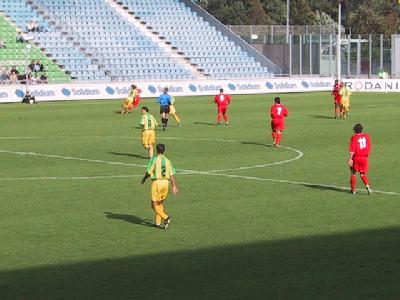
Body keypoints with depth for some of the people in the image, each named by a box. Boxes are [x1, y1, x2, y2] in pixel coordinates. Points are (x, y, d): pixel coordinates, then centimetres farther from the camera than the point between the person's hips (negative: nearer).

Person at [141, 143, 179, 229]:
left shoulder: (154, 160, -7)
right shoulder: (167, 161, 6)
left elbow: (148, 172, -7)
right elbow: (172, 174, 3)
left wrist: (144, 179, 12)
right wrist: (174, 186, 5)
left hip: (157, 182, -5)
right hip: (166, 182, 5)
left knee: (154, 205, 0)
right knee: (160, 204, 18)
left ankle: (166, 217, -20)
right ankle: (158, 223, 19)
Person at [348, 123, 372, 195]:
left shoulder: (354, 138, -9)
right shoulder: (366, 136, 4)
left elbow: (352, 150, -15)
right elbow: (369, 148, 10)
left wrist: (350, 159, -15)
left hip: (356, 158, -3)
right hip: (364, 158, 3)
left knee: (353, 173, 13)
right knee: (363, 174, 11)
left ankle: (353, 189, 16)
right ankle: (367, 186, -15)